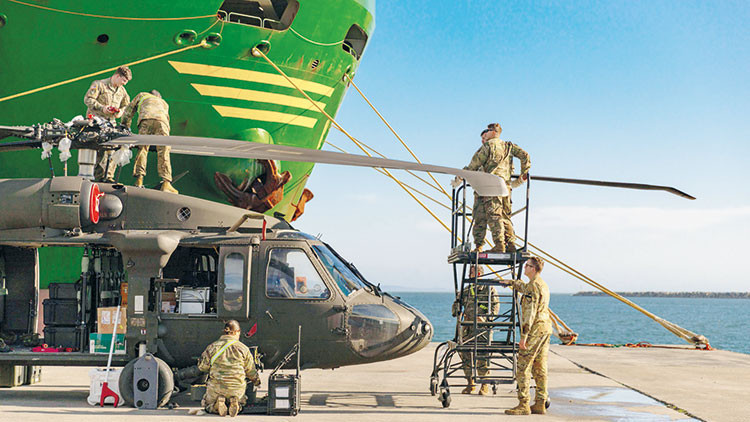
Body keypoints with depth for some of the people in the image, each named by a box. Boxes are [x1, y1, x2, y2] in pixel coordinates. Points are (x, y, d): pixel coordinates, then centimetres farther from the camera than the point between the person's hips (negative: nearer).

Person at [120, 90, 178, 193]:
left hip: (146, 120, -1)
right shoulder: (164, 103, 43)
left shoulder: (142, 96, 40)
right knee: (163, 153, -4)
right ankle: (166, 183, -14)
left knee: (142, 150, 5)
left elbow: (127, 113, 38)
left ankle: (139, 179, -6)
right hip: (162, 121, 1)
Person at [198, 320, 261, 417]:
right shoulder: (243, 348, -3)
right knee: (242, 401, 31)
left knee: (207, 404, 27)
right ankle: (235, 404, -6)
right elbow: (250, 371, 6)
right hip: (237, 389, 0)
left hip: (216, 387, 0)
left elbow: (202, 366, 2)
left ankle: (217, 405, -9)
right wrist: (257, 381, 28)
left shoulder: (212, 347, -3)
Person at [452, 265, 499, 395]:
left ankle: (485, 385, 0)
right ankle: (470, 384, 11)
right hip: (467, 326, 5)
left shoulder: (489, 289, 6)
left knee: (482, 354, -9)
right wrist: (457, 312, 0)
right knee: (465, 354, 1)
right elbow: (457, 303, 22)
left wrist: (485, 317, -15)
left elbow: (495, 306, -1)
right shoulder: (466, 290, 20)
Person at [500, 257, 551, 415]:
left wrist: (524, 335, -21)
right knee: (540, 369, 10)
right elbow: (523, 286, 39)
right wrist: (510, 283, 53)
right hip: (545, 329, 10)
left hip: (534, 331, -10)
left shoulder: (533, 286, -14)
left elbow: (530, 312, -20)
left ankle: (523, 405, -9)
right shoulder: (544, 285, 17)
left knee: (523, 368, -7)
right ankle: (540, 404, 12)